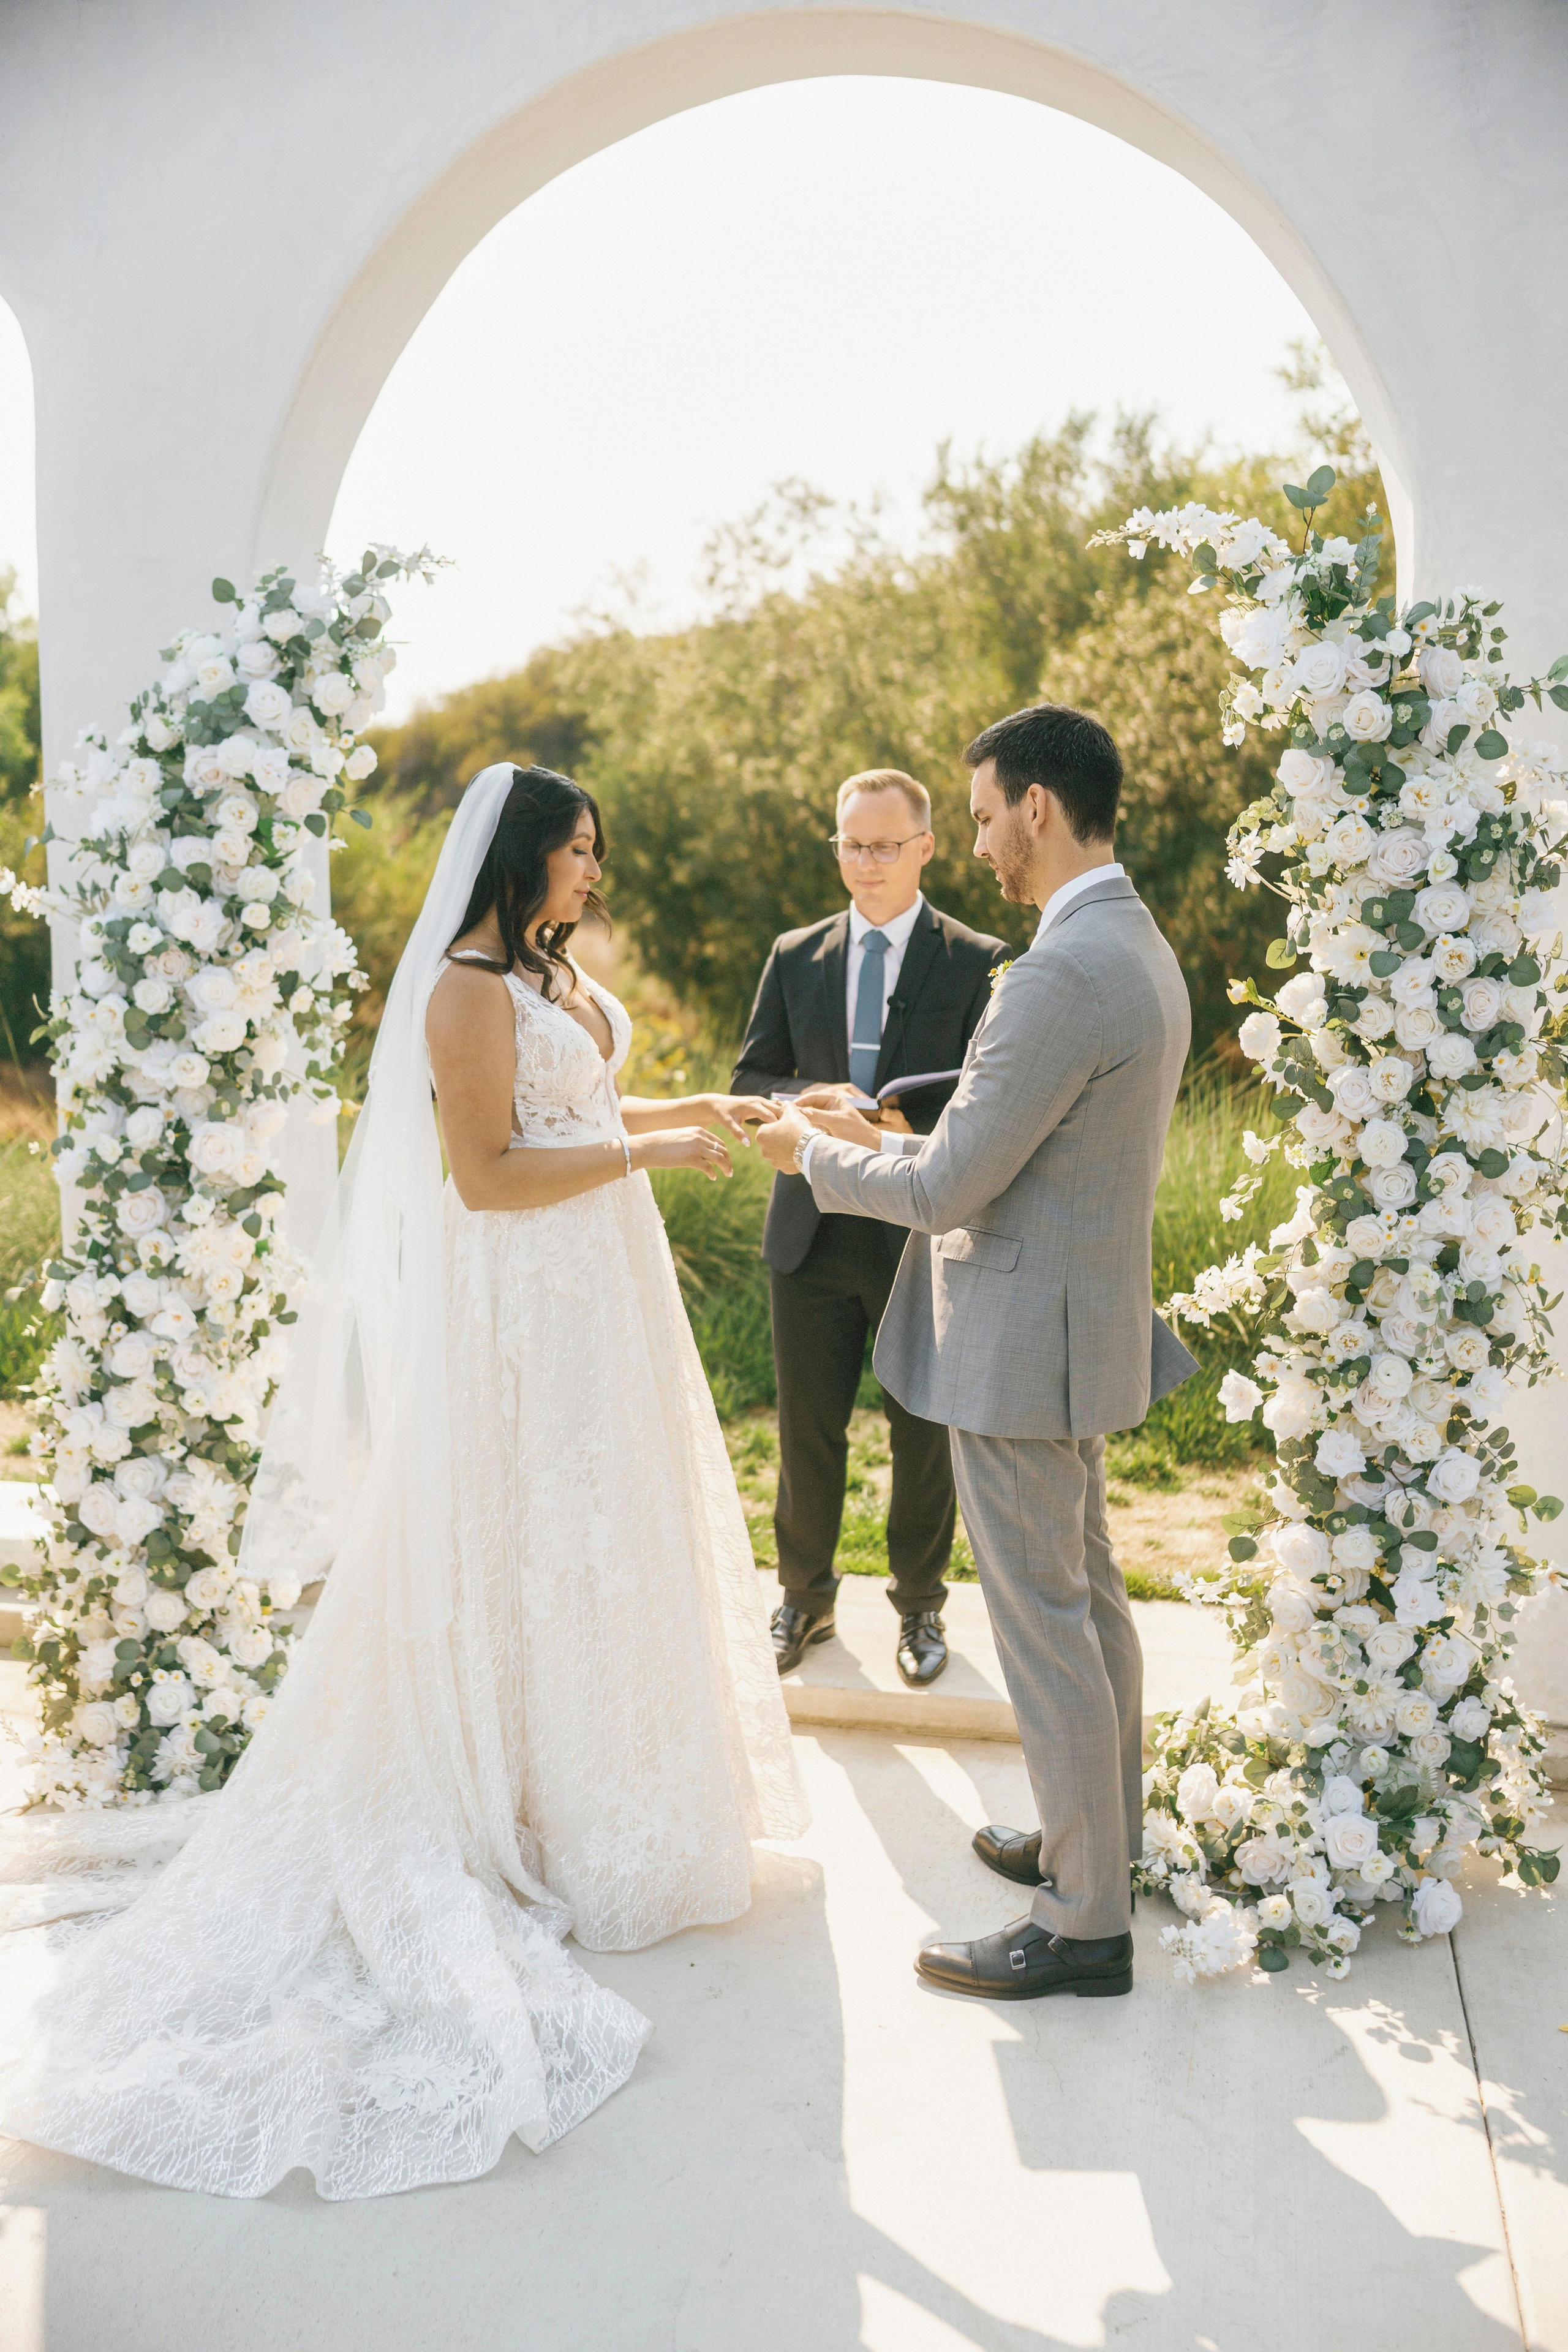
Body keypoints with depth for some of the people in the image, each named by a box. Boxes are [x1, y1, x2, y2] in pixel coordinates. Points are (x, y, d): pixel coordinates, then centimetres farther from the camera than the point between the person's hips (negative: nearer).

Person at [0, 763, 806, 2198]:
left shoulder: (556, 974, 12)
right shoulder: (467, 987, -17)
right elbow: (487, 1174, -21)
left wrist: (691, 1110, 10)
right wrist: (650, 1150, -19)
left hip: (599, 1297, 10)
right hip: (525, 1314, -10)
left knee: (602, 1538, 17)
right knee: (531, 1551, 1)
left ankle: (588, 1788, 32)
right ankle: (540, 1818, 15)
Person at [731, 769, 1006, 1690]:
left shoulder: (978, 961, -5)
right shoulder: (794, 957, 7)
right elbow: (751, 1079, 7)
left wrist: (898, 1126, -23)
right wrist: (816, 1103, -14)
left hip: (925, 1235, -3)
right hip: (814, 1232, 3)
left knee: (925, 1432, 11)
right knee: (807, 1428, 13)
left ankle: (920, 1606, 32)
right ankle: (806, 1599, 33)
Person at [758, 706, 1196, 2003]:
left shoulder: (1062, 974, -25)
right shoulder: (1141, 949, 9)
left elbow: (945, 1191, -22)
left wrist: (812, 1148, -5)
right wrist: (881, 1137, 14)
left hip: (1023, 1341, -10)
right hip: (1085, 1323, 10)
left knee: (1044, 1623, 1)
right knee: (1089, 1596, 21)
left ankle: (1084, 1921, 15)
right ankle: (1103, 1836, 38)